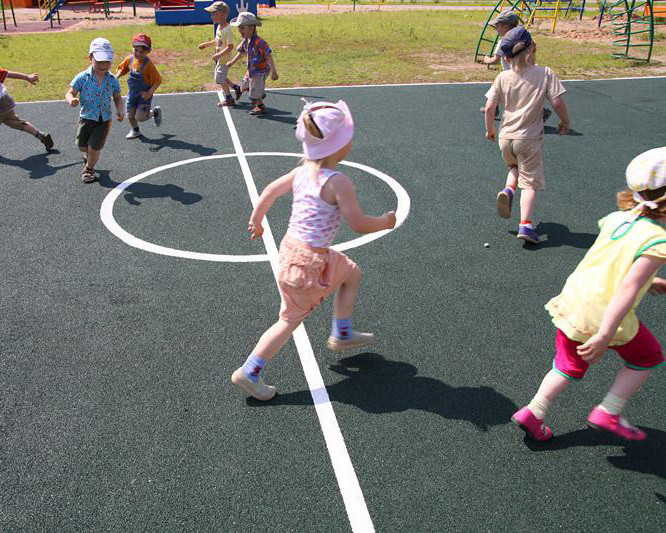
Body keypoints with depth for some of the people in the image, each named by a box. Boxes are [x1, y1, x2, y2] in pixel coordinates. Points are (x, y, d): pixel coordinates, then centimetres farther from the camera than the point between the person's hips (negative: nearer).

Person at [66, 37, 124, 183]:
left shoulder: (112, 80, -4)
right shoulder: (82, 77, -10)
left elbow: (117, 97, 8)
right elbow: (70, 93, -6)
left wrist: (120, 110, -10)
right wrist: (71, 100, -30)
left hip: (104, 119, 0)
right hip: (86, 117, 0)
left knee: (94, 148, -2)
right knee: (82, 147, 10)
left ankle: (88, 169, 26)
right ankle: (89, 156, 48)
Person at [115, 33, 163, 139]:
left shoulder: (148, 64, -21)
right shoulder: (130, 59, -5)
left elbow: (157, 81, -18)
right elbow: (122, 69, 14)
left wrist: (149, 93, -27)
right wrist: (115, 78, -4)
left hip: (144, 94, -5)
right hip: (132, 92, 5)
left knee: (140, 117, -11)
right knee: (130, 115, 10)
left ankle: (155, 112, 18)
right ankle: (135, 130, 39)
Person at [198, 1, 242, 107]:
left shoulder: (227, 29, -25)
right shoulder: (219, 27, 4)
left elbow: (230, 46, -29)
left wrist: (218, 55, -33)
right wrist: (206, 44, 13)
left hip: (224, 58, -9)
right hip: (219, 58, 9)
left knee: (221, 78, 1)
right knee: (220, 78, 19)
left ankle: (229, 98, 16)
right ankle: (236, 87, 34)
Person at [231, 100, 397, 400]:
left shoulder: (302, 171, 1)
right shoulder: (338, 183, -22)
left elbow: (270, 190, 12)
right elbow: (358, 224, -21)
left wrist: (256, 220, 27)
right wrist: (385, 222, -1)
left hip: (291, 248, 9)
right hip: (309, 262, -9)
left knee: (352, 273, 26)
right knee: (291, 320, 7)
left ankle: (342, 335, 40)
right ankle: (249, 373, 15)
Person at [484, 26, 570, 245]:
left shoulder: (503, 77, -1)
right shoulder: (545, 73, -6)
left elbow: (490, 107, -3)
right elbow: (557, 102, -10)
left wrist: (490, 129, 14)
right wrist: (565, 122, 8)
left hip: (505, 137, 3)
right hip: (530, 138, -3)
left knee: (515, 167, 31)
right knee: (531, 181, 5)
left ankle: (508, 190, 3)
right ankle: (525, 224, -7)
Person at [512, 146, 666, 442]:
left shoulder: (615, 218, 4)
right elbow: (627, 289, -25)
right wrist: (605, 336, -26)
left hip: (572, 301, 6)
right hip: (606, 315, -6)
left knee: (569, 365, 24)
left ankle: (532, 413, 21)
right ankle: (608, 412, 21)